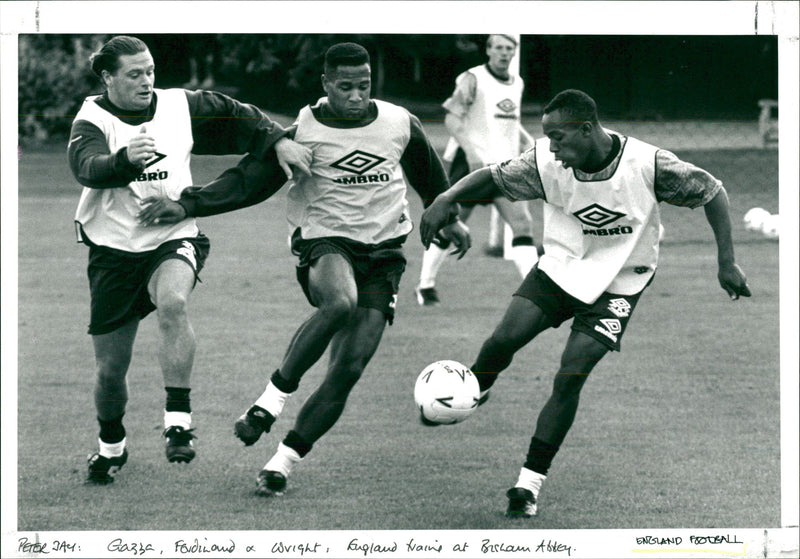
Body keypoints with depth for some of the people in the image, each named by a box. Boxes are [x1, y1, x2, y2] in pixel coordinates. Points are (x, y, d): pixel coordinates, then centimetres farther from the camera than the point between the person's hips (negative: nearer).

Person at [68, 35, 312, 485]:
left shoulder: (181, 106, 2)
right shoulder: (92, 122, -9)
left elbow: (236, 116, 16)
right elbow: (87, 167, -30)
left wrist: (278, 141, 1)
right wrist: (126, 159, -50)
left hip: (173, 240, 0)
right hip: (114, 248, 0)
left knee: (173, 303, -35)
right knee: (111, 368, 4)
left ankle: (179, 421, -31)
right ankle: (112, 445, 34)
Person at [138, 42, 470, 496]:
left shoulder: (400, 125, 2)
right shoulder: (303, 132, -7)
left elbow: (428, 170, 22)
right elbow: (248, 181, -4)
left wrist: (449, 218, 29)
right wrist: (187, 205, -14)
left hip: (383, 254, 3)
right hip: (324, 242, -3)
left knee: (349, 369, -9)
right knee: (340, 302, -39)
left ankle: (284, 462, -1)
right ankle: (274, 398, -23)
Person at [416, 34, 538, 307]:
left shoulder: (517, 83, 13)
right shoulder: (473, 80, -8)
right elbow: (452, 118, -13)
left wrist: (528, 142, 11)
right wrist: (470, 150, -26)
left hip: (505, 165, 5)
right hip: (471, 162, -5)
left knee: (522, 223, -9)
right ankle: (425, 285, 16)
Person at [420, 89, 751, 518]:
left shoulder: (648, 165, -24)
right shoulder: (546, 163, -17)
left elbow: (712, 192, -12)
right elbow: (492, 177, -6)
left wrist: (726, 262, -14)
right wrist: (447, 199, -24)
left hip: (616, 285, -3)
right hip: (560, 268, 3)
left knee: (570, 378, -13)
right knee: (503, 340, -17)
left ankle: (529, 483, -3)